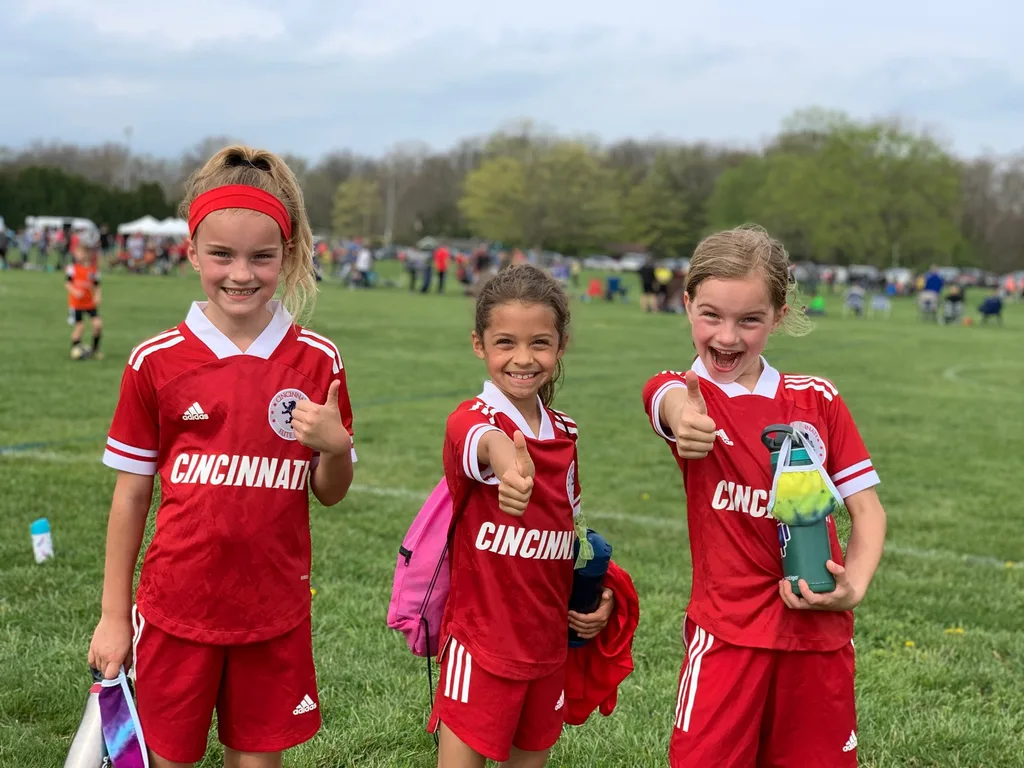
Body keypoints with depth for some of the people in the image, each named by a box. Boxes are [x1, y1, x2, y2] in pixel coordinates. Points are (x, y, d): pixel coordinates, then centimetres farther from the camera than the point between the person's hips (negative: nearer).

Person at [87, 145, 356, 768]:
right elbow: (131, 493, 2)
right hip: (177, 607, 0)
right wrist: (113, 616, 3)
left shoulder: (318, 361, -3)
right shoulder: (156, 361, -5)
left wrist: (335, 445, -17)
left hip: (275, 612, 1)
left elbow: (331, 493, 5)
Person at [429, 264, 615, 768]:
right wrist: (508, 465, -65)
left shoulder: (565, 434, 5)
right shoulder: (471, 420, -15)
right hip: (481, 644, -6)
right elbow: (486, 442, -42)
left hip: (548, 644, 6)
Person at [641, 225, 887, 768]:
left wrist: (852, 588, -12)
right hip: (727, 630, -2)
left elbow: (866, 508, 7)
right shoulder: (682, 391, -5)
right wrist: (682, 417, -55)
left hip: (821, 628, 3)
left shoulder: (818, 399, 5)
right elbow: (672, 404, -31)